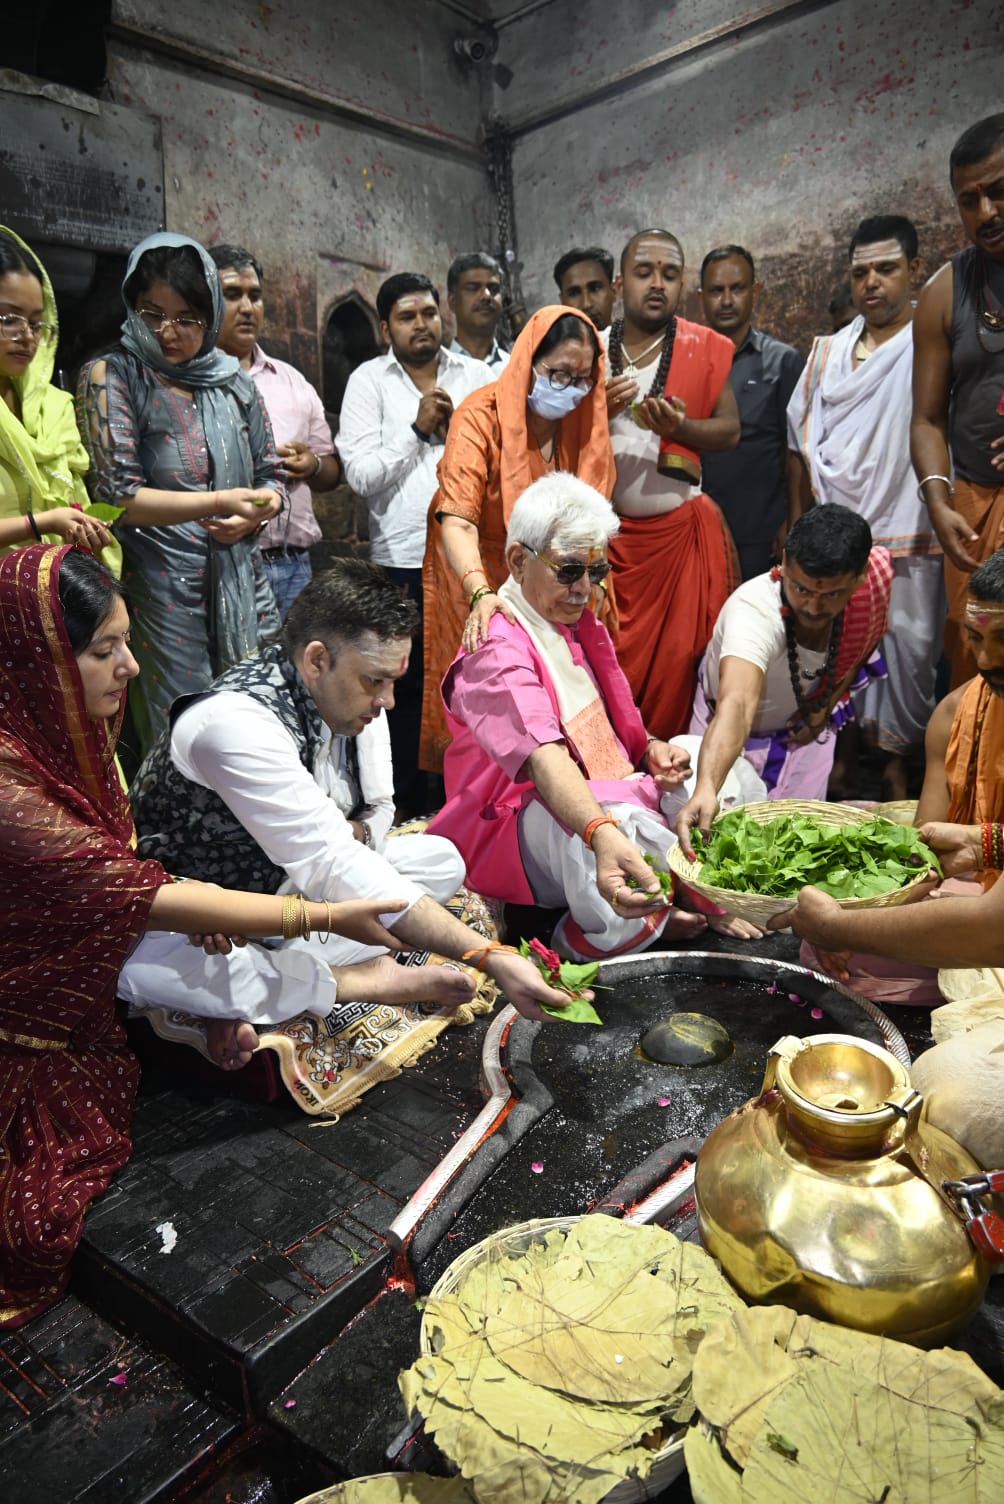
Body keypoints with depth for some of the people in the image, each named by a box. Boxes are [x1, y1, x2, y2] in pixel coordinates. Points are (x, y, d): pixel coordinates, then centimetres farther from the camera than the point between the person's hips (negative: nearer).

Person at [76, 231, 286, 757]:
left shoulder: (233, 382, 11)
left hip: (244, 585, 5)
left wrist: (254, 514, -7)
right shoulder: (111, 377, -2)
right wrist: (219, 502, -18)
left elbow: (270, 476, 16)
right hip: (163, 593, -4)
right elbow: (116, 495, -11)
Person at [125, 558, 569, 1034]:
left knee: (441, 860, -4)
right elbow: (335, 870, -37)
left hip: (286, 884, 7)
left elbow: (378, 809, 5)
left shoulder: (356, 696, -9)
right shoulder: (237, 723, -33)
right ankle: (353, 982, -19)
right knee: (140, 966, -38)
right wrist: (489, 957, -39)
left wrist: (349, 835, -22)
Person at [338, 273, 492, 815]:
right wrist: (417, 429, -9)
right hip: (403, 557, -2)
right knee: (406, 687, 6)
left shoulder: (475, 374, 11)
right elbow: (360, 474, -6)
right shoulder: (368, 381, 5)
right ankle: (408, 806, 20)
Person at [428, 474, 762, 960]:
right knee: (625, 823, -39)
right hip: (526, 823, -10)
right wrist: (602, 834, -54)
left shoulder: (577, 626, 14)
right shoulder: (497, 651, -18)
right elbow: (544, 757, -36)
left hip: (610, 797, 10)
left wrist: (650, 748, -1)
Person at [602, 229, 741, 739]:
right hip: (607, 534, 1)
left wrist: (680, 427, -18)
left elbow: (730, 430, 0)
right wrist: (598, 412, -15)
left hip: (682, 532, 0)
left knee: (678, 663, 2)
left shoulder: (704, 349, 3)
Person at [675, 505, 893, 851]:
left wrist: (827, 705, -8)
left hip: (802, 728, 4)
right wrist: (705, 789, -76)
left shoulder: (874, 577, -25)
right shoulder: (753, 610, -43)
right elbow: (736, 705, -60)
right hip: (732, 737, -4)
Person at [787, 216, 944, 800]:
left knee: (907, 647, 1)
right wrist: (797, 521, 7)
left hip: (908, 538, -3)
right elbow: (801, 443, 14)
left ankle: (897, 764, 16)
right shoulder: (827, 353, 15)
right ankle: (841, 756, 22)